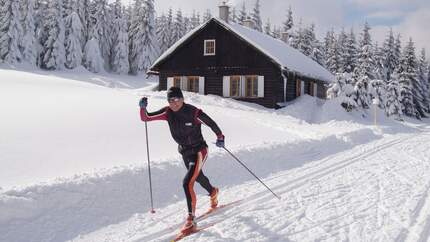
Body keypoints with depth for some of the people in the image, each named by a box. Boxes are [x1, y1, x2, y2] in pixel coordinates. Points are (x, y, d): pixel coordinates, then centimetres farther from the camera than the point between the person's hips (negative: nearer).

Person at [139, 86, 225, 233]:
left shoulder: (193, 112, -25)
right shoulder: (167, 112, -11)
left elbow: (210, 123, -11)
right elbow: (145, 118, -11)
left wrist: (220, 137, -2)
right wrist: (143, 107, -30)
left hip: (198, 150, -7)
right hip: (184, 152, 7)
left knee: (187, 182, -22)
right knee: (198, 177, 30)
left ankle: (191, 219, -11)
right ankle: (213, 192, 62)